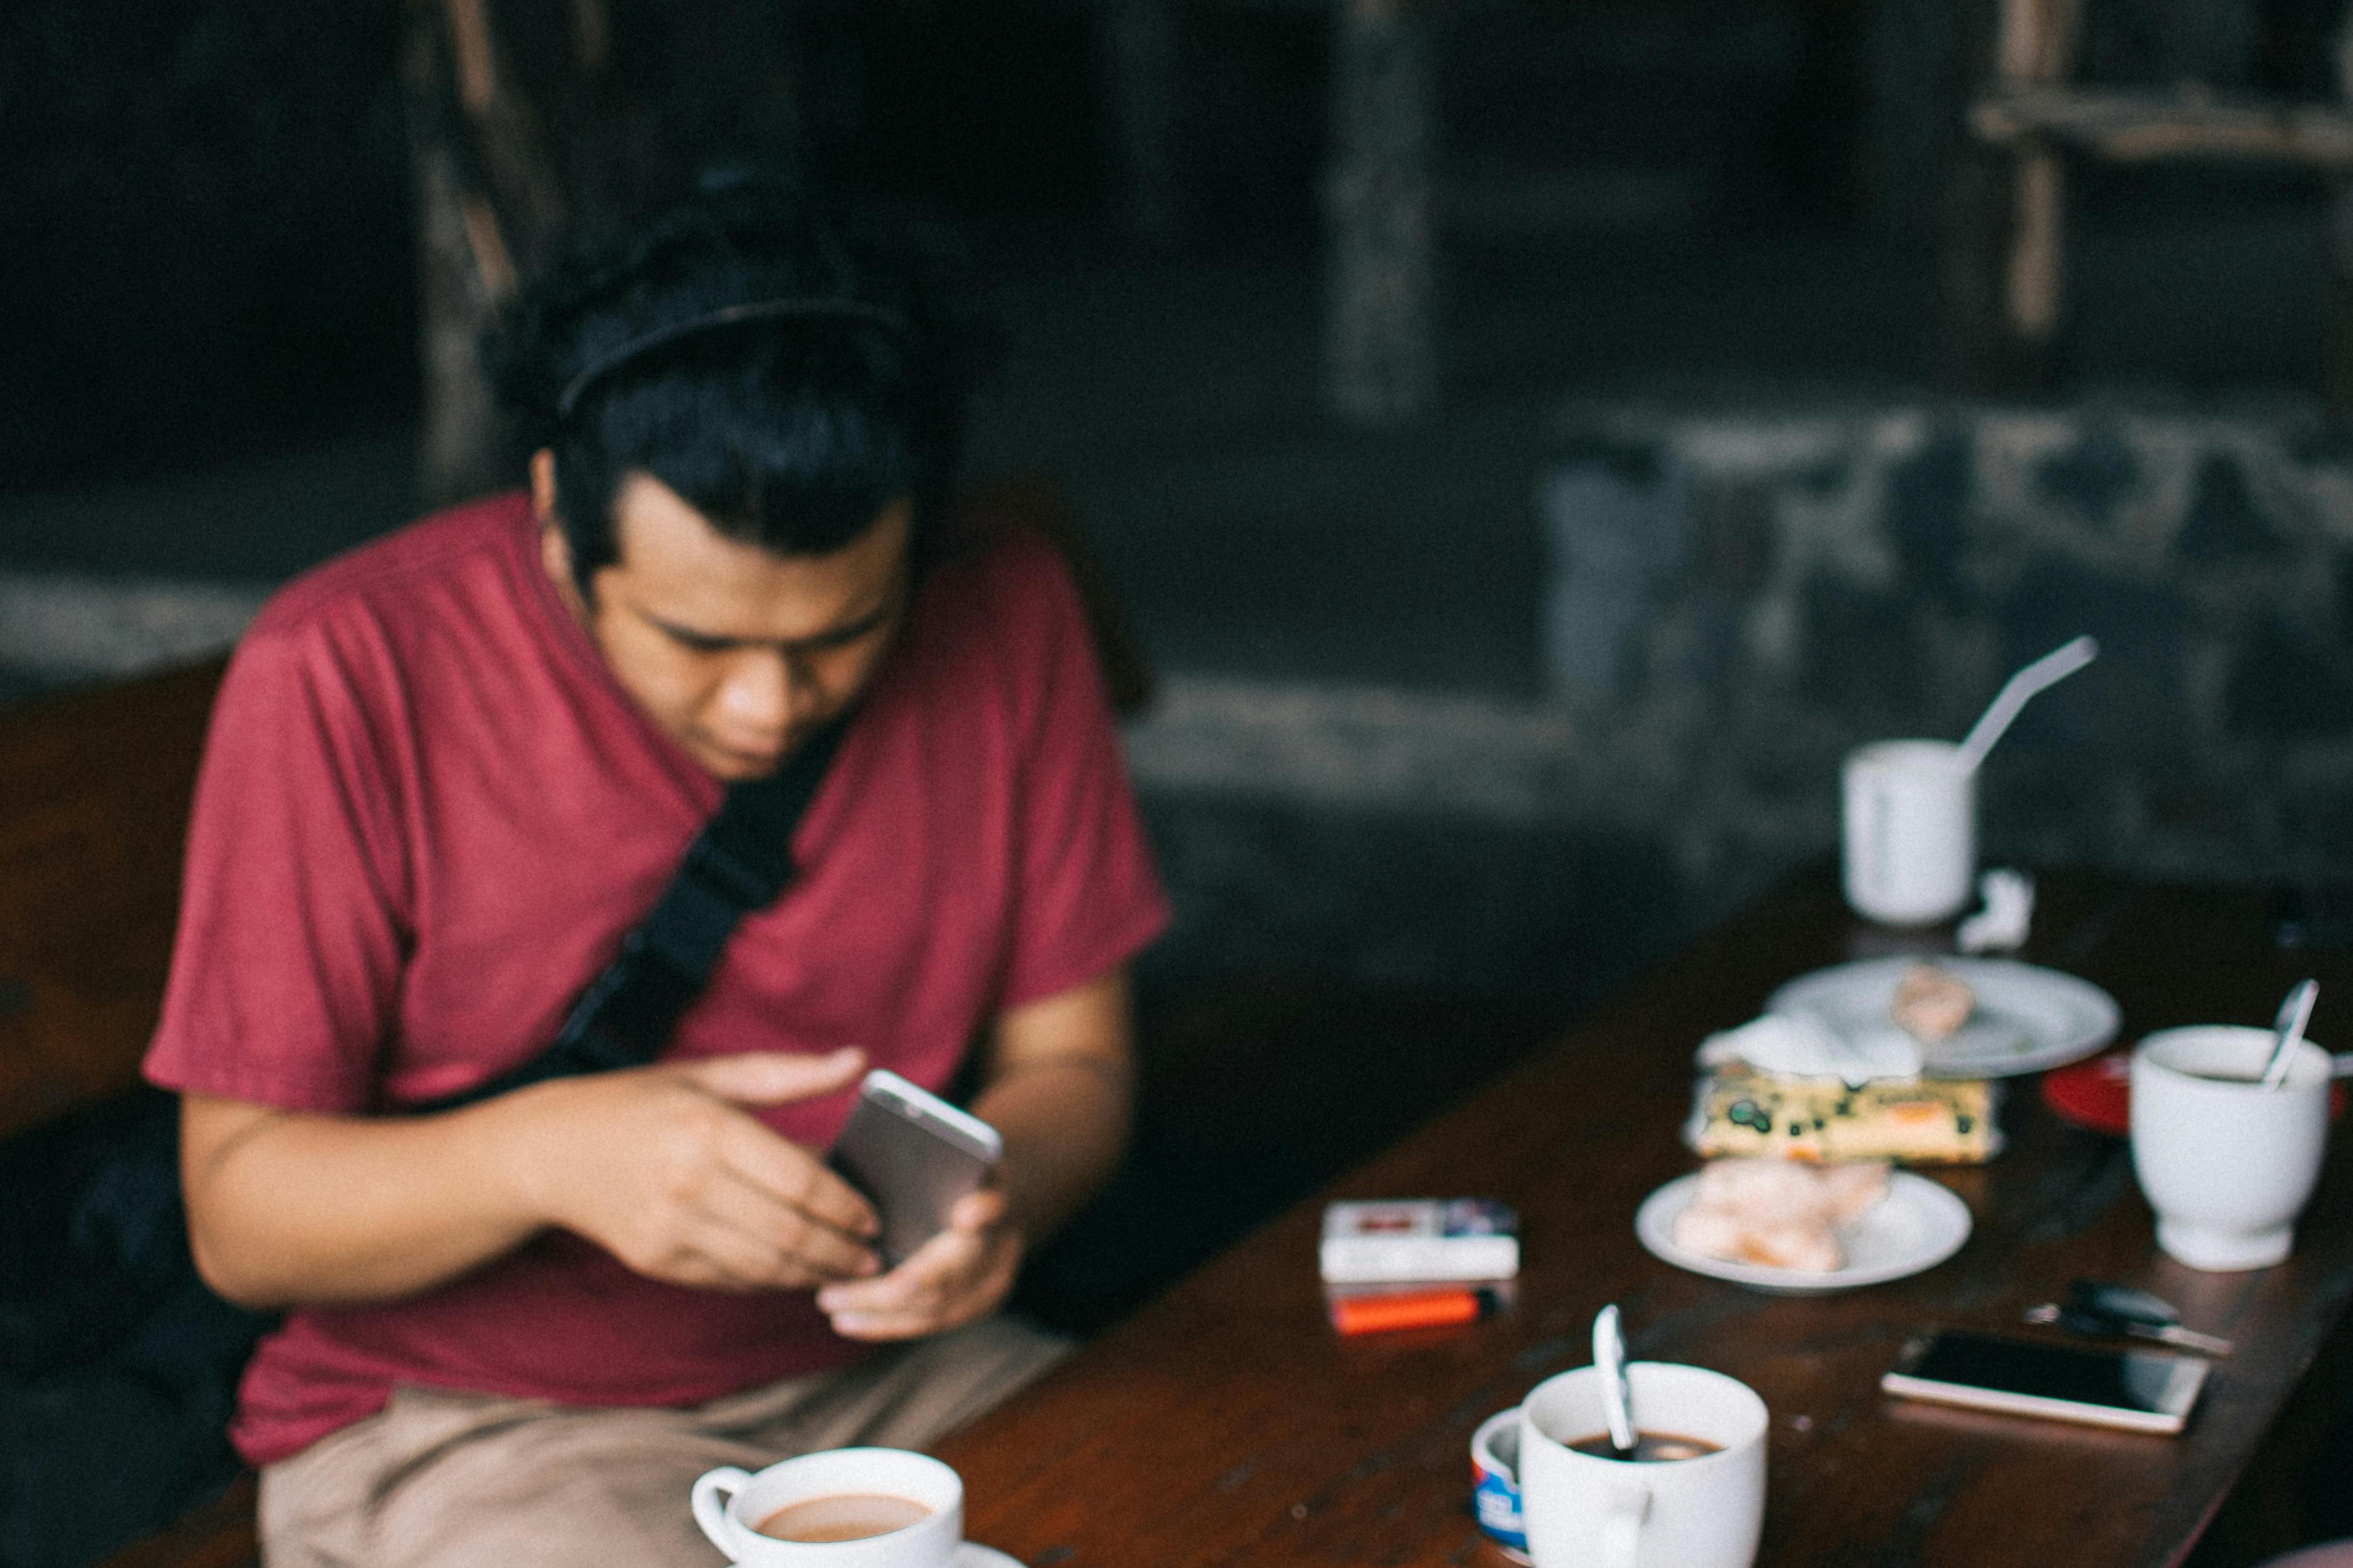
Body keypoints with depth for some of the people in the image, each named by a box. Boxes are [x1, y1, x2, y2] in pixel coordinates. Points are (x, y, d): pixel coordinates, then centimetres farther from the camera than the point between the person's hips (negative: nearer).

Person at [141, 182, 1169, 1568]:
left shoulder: (1008, 616, -6)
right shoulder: (347, 674, -17)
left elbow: (1071, 1061, 3)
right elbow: (240, 1213, -12)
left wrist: (994, 1198, -22)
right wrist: (546, 1153, -32)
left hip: (895, 1376, 4)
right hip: (464, 1431, -3)